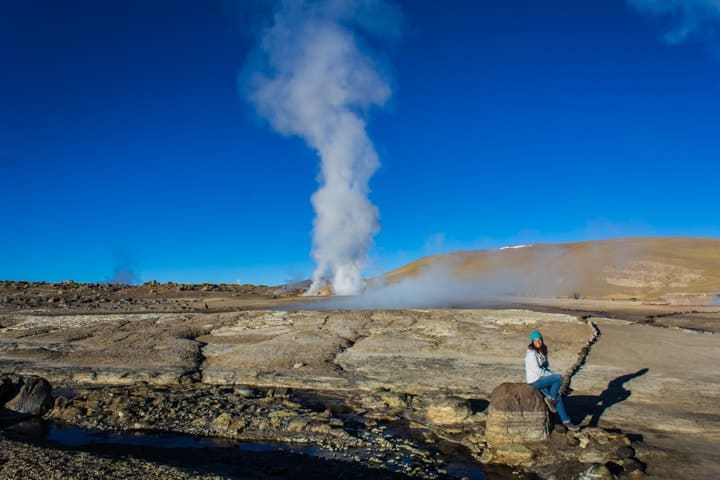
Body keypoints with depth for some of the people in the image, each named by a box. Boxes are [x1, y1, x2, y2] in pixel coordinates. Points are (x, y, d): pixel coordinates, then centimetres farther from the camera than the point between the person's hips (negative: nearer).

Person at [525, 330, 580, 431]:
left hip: (541, 378, 8)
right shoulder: (531, 353, -19)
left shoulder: (542, 351, 9)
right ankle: (550, 399, -2)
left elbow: (546, 366, 15)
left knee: (557, 396, 1)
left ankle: (566, 421, 9)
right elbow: (537, 370, -21)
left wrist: (551, 375, -2)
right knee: (559, 378, -18)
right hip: (534, 381, -8)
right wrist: (552, 376, -11)